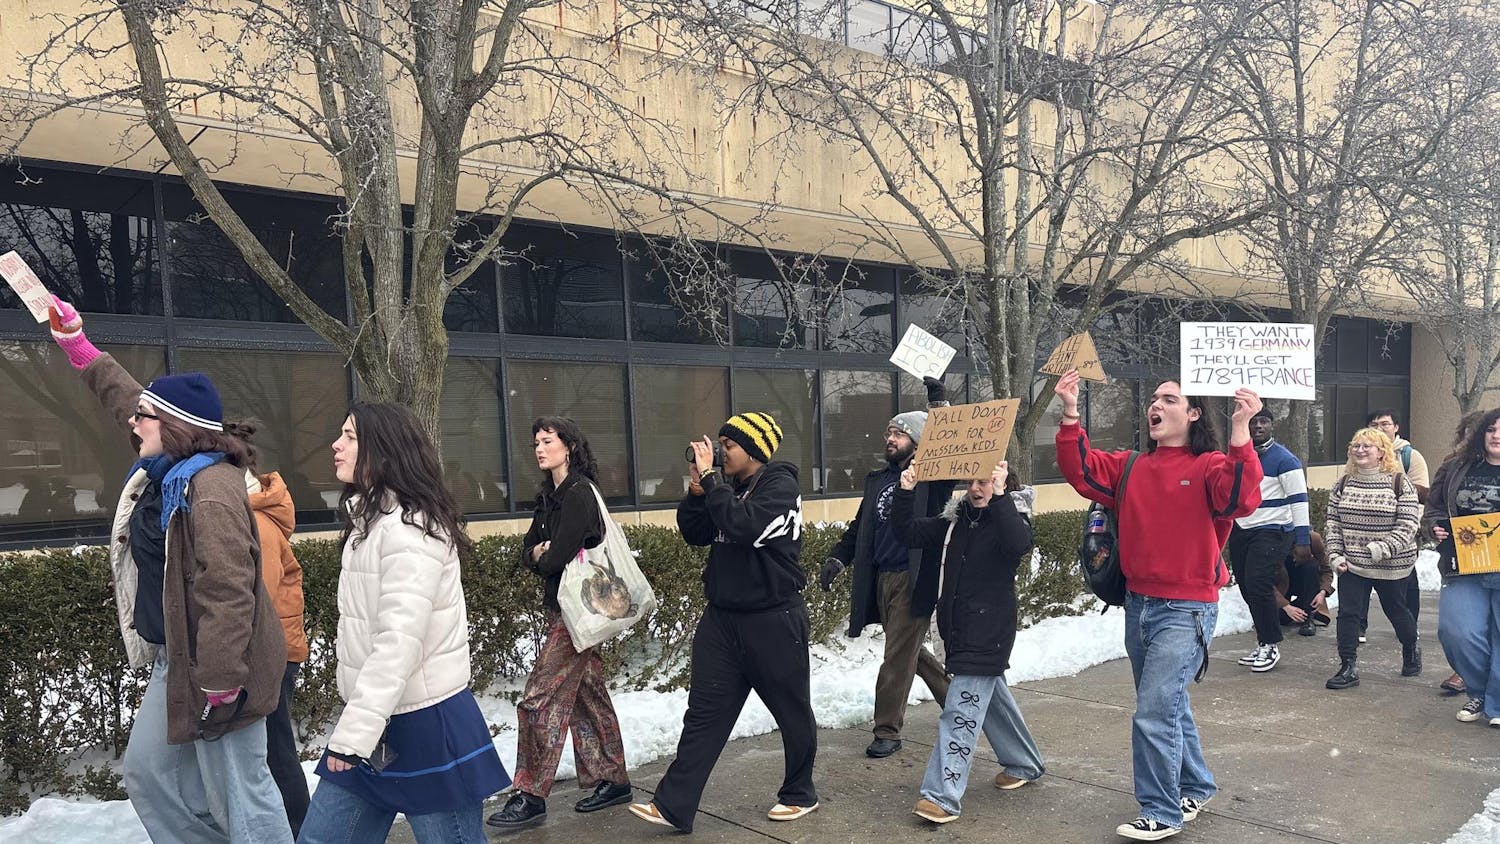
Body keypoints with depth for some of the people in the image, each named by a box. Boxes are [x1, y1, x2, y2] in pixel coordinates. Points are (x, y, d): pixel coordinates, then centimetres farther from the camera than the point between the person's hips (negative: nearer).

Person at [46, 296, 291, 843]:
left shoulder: (211, 487, -23)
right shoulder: (166, 470, 7)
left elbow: (226, 590, -28)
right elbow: (126, 399, 26)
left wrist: (218, 682, -27)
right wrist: (77, 345, 30)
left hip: (214, 667, -11)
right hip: (174, 659, 11)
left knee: (238, 795, -3)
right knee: (148, 771, 20)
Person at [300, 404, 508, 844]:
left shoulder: (409, 527, -17)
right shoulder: (371, 519, 13)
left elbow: (399, 641, -24)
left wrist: (354, 733, -24)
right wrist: (353, 727, 14)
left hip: (424, 725, -9)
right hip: (373, 720, 9)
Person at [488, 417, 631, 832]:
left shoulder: (578, 493, -16)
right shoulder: (550, 496, 13)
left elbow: (558, 556, -21)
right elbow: (527, 550, 13)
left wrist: (542, 558, 0)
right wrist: (537, 554, -9)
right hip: (563, 608, 10)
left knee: (540, 700, -7)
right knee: (589, 695, 14)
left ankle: (530, 797, 1)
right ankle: (612, 781, 24)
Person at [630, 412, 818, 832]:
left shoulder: (780, 485, -13)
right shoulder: (728, 485, 10)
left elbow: (742, 525, -28)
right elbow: (695, 533, 7)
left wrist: (709, 478, -22)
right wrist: (698, 488, -7)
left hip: (773, 620, -6)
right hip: (722, 617, 6)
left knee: (792, 711, 10)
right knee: (704, 712, 3)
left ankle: (800, 794, 28)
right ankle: (673, 805, 5)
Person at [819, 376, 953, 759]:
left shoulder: (932, 475, -2)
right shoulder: (877, 480, 15)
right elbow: (859, 527, 15)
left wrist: (939, 400, -22)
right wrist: (837, 558, 1)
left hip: (914, 580, -7)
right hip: (881, 580, 7)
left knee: (898, 656, -3)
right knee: (910, 651, 18)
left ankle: (888, 731, 9)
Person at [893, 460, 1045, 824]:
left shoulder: (1010, 518, -8)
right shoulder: (954, 518, 7)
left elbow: (1018, 544, -32)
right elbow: (909, 532, 2)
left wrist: (998, 497, -39)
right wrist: (906, 493, -13)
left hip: (988, 633, -7)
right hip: (957, 628, 7)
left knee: (961, 712, -10)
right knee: (991, 699, 22)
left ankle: (943, 796, -8)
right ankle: (1024, 763, 42)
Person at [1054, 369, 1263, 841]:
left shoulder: (1209, 466, -9)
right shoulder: (1132, 467, 7)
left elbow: (1240, 498, -27)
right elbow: (1082, 471, -3)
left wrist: (1240, 434, -37)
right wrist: (1070, 414, -14)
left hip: (1186, 610, -7)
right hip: (1138, 605, 7)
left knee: (1154, 714, -10)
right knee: (1169, 706, 21)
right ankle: (1195, 788, 41)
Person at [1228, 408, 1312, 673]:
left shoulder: (1284, 459, -9)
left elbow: (1299, 499, -13)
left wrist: (1303, 540, -17)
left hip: (1271, 532, -7)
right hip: (1240, 530, 7)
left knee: (1258, 586, -14)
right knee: (1247, 588, 7)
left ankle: (1271, 646, 1)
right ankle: (1263, 645, 20)